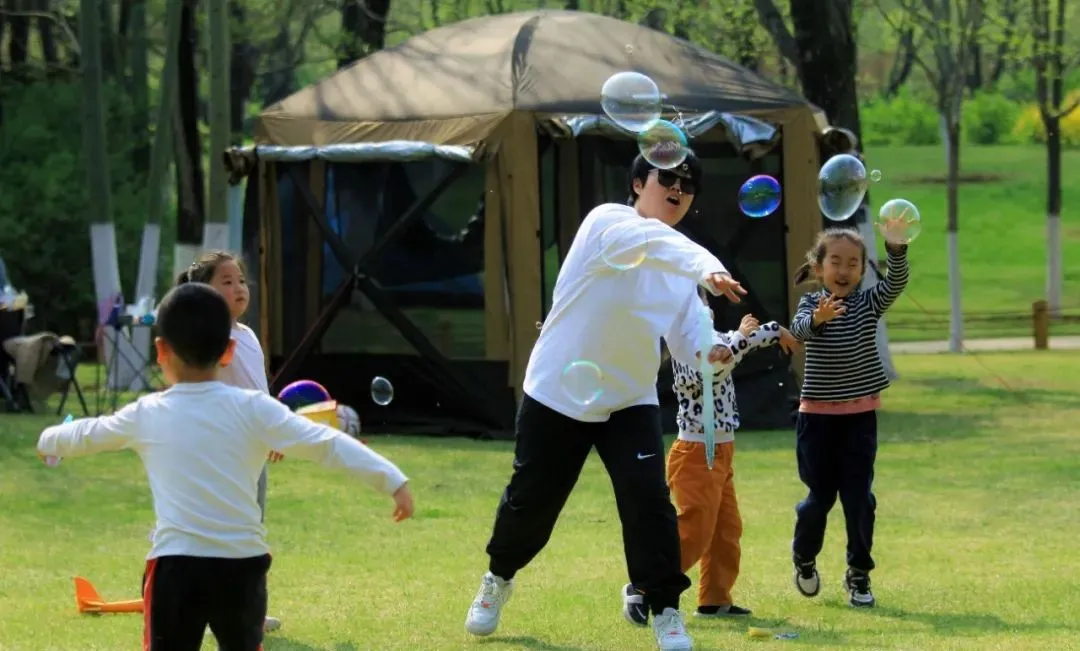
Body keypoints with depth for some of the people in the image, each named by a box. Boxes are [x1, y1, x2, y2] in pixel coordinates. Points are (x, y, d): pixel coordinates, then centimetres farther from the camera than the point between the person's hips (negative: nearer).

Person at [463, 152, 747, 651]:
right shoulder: (607, 223, -16)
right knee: (531, 499, 9)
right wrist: (707, 267, -57)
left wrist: (715, 351, -29)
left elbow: (689, 335, -5)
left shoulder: (679, 265, 3)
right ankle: (498, 579, 37)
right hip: (558, 393, -4)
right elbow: (651, 242, -39)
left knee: (649, 500, -15)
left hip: (629, 401, 4)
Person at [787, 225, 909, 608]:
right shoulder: (810, 304, -3)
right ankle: (803, 557, 32)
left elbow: (897, 282, -17)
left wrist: (896, 246, -36)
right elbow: (799, 329, -25)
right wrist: (818, 318, -49)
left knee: (858, 497, -1)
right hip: (818, 415, -1)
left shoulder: (869, 303, 1)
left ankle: (859, 573, 9)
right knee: (821, 495, 7)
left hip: (860, 415, 1)